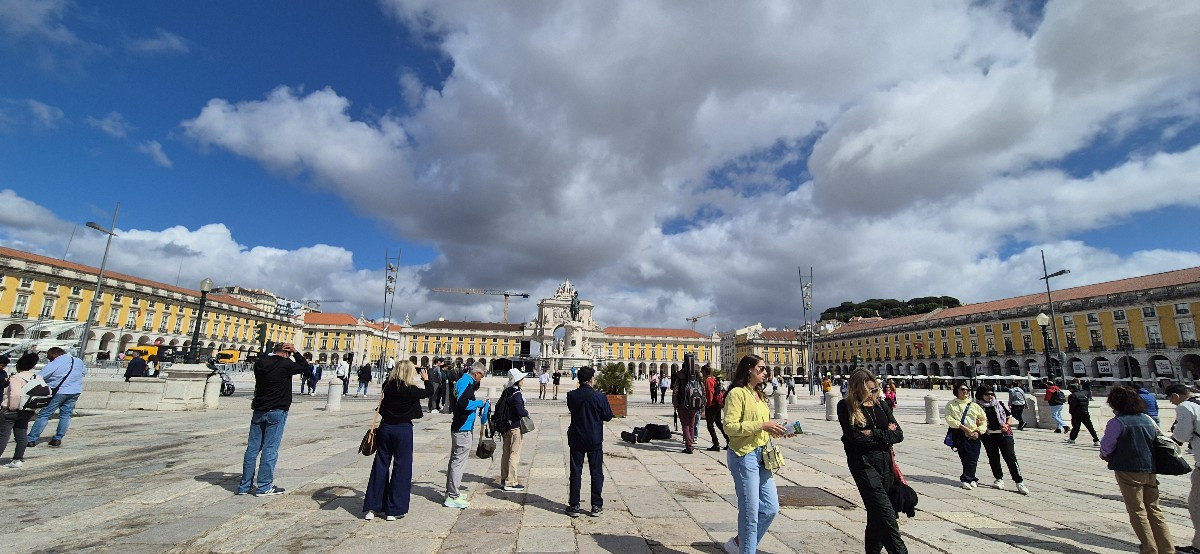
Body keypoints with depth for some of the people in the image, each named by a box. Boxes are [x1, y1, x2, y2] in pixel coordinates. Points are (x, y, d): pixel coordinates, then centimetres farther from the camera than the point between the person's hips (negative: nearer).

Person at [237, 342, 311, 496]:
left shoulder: (260, 363, 6)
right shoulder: (286, 364, -13)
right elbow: (307, 369, -3)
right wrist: (296, 352, -3)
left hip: (259, 411, 6)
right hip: (277, 411, -6)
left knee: (252, 448, 11)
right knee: (270, 449, -1)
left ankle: (244, 485, 18)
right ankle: (264, 487, 3)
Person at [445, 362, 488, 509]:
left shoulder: (463, 381, 13)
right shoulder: (466, 383, -18)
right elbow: (464, 403, -30)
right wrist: (480, 403, -16)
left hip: (458, 427, 11)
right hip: (463, 429, -11)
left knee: (454, 460, 19)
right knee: (458, 462, -4)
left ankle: (451, 491, 32)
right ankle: (452, 497, 2)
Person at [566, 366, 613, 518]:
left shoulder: (571, 396, -7)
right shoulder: (599, 396, -14)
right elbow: (608, 416, -5)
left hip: (576, 440, 2)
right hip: (595, 440, -1)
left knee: (575, 473, 10)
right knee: (596, 473, 10)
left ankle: (574, 506, 15)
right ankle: (596, 506, 14)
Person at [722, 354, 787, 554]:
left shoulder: (759, 395, 15)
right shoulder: (737, 393, -12)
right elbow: (730, 426, -20)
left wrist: (776, 430, 4)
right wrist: (762, 425, -21)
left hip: (762, 455, 9)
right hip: (744, 455, -9)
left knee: (771, 507, 11)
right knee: (750, 512, 1)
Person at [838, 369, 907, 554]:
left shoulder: (881, 405, 10)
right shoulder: (845, 406, -5)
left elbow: (899, 434, 5)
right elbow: (854, 437, -13)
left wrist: (874, 434, -10)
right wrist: (885, 435, -4)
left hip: (885, 463, 5)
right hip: (862, 462, -5)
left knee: (876, 511, 11)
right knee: (885, 511, -13)